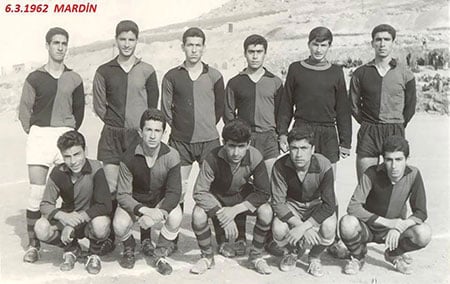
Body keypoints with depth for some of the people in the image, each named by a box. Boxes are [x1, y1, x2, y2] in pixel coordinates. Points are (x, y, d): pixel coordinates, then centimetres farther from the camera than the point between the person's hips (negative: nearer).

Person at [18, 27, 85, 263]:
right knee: (36, 193, -4)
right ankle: (33, 244, 5)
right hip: (39, 136, -1)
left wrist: (70, 133, 10)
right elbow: (24, 110, 7)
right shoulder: (35, 78, 6)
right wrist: (34, 133, 2)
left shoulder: (74, 80, 10)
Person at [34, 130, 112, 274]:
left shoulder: (95, 169, -21)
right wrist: (63, 216, -31)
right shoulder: (58, 173, -10)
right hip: (67, 219, 3)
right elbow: (45, 205, -10)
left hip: (91, 218, -3)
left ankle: (94, 253, 0)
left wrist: (77, 219, -30)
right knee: (41, 228, -25)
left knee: (100, 225, -38)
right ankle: (71, 248, 9)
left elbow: (106, 205, -25)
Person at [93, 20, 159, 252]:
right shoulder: (104, 71, 8)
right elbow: (98, 105, 7)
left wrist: (141, 127, 4)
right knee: (111, 187, -1)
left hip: (138, 136, -1)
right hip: (112, 136, 1)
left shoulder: (147, 71, 6)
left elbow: (153, 105, 9)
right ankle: (110, 236, 9)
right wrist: (116, 122, 2)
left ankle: (145, 237, 9)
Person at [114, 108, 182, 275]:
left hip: (162, 201, 0)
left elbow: (174, 192, -17)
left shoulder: (171, 156, -18)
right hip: (134, 203, 0)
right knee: (119, 225, -30)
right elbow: (122, 195, -17)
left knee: (176, 217, -32)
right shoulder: (129, 159, -19)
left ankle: (160, 254, -2)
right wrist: (144, 210, -36)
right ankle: (129, 247, 11)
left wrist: (159, 213, -37)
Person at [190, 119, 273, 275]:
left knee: (266, 212, -27)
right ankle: (207, 257, -1)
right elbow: (199, 192, -29)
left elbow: (264, 193, -21)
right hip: (216, 197, -1)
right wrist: (221, 214, -36)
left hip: (243, 196, 1)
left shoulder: (255, 158, -27)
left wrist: (235, 210, -31)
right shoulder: (213, 158, -31)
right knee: (198, 215, -30)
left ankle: (256, 255, -1)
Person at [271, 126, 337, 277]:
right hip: (292, 205, 1)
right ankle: (294, 251, 11)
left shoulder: (324, 166, -27)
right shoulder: (280, 166, -24)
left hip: (317, 205, -1)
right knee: (278, 230, -29)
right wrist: (299, 224, -33)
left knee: (328, 228, -32)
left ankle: (315, 257, 5)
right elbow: (277, 203, -20)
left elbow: (329, 205, -24)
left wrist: (303, 227, -33)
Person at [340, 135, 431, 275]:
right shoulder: (372, 173, -21)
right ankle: (358, 257, 1)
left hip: (395, 229, 2)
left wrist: (399, 227, -29)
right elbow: (353, 207, -25)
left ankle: (393, 255, 8)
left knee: (424, 234, -27)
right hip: (368, 227, -2)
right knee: (347, 223, -35)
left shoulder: (413, 175, -14)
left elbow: (421, 213, -11)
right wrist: (387, 222, -28)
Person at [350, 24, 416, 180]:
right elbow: (353, 105, 10)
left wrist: (398, 126, 8)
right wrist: (367, 124, 7)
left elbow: (410, 106, 10)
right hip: (367, 133, 1)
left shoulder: (405, 74, 4)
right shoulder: (360, 73, 5)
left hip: (395, 133, 0)